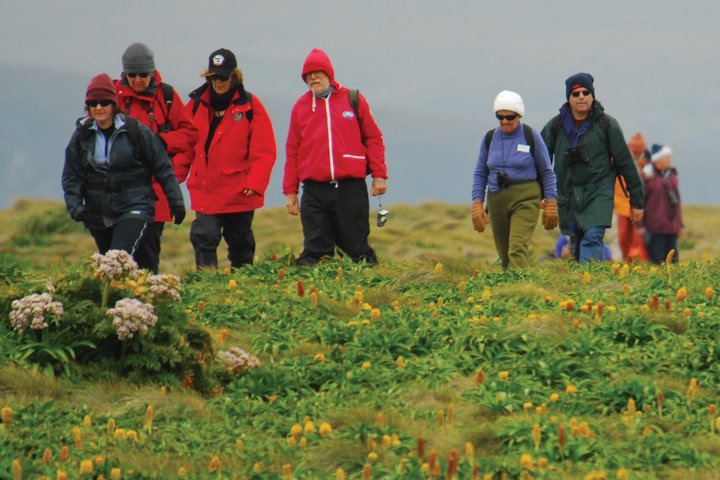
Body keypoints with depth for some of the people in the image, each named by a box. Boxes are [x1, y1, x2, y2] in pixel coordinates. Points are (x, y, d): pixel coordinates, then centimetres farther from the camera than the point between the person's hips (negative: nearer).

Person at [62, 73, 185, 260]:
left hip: (134, 209, -5)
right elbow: (71, 176, 7)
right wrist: (74, 205, -9)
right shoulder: (82, 135, 5)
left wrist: (176, 201, 0)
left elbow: (162, 167, 0)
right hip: (98, 215, 5)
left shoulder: (135, 130, -5)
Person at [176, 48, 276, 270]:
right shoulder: (196, 104, 3)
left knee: (240, 243, 12)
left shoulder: (250, 106, -5)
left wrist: (255, 183, -16)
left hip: (239, 193, -1)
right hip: (205, 191, 2)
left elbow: (264, 151, -8)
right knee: (203, 239, -11)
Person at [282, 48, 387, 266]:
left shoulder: (354, 100, 6)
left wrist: (379, 175, 1)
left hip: (351, 188, -2)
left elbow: (373, 138, 9)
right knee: (314, 253, 0)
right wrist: (290, 191, 10)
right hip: (314, 191, 2)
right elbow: (292, 152, 13)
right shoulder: (301, 107, 11)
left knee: (357, 248, 0)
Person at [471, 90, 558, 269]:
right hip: (497, 199, 4)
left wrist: (551, 202, -1)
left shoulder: (531, 136, -2)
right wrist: (477, 202, 2)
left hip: (525, 200, -4)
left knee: (518, 249, -19)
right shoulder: (490, 138, 7)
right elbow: (480, 173, 12)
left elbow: (547, 171, 4)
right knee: (504, 254, 8)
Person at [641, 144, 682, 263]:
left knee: (673, 260, 6)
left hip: (672, 226, 6)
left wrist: (680, 224, 19)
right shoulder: (648, 175, -4)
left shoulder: (672, 175, 14)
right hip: (655, 226, -6)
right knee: (657, 259, -5)